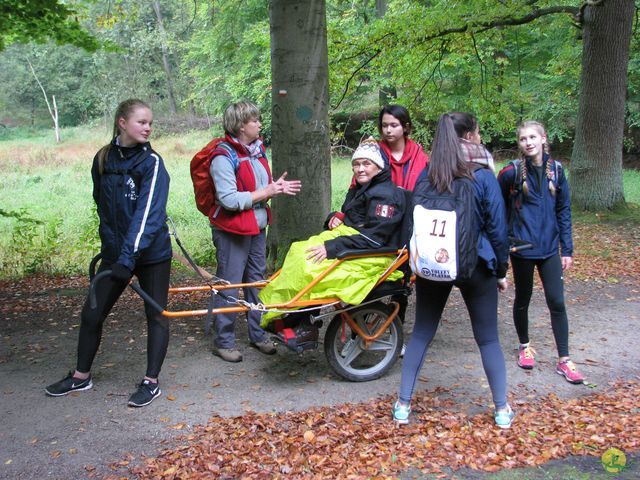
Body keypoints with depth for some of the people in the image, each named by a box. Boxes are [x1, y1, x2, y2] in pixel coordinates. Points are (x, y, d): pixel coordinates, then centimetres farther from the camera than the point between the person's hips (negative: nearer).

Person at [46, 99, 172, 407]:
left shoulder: (152, 163, -13)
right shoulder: (103, 159, 2)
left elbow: (148, 214, -23)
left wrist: (129, 257, -31)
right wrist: (110, 242, 10)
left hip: (151, 254, -4)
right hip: (114, 251, 5)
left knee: (156, 316, 3)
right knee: (91, 314, 10)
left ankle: (151, 382, 17)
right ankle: (81, 376, 28)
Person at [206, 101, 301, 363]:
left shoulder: (257, 150, 10)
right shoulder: (224, 157, -17)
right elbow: (229, 200, -24)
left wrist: (277, 187, 1)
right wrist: (265, 193, -17)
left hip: (257, 228, 8)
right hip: (232, 232, -8)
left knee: (257, 281, 15)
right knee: (229, 286, 0)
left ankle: (258, 334, 28)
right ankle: (223, 341, 13)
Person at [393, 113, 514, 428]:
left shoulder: (424, 179, 0)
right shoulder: (483, 178, -9)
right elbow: (497, 228, -6)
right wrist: (501, 270, 4)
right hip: (476, 266, -2)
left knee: (421, 334, 13)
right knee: (488, 339, 11)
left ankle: (403, 405, 14)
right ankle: (502, 410, 17)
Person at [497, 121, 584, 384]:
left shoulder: (556, 170, 0)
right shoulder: (511, 172, -8)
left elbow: (564, 211, 5)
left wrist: (567, 249, 3)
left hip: (549, 247, 2)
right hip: (522, 246, -2)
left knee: (556, 302, 0)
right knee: (523, 299, 13)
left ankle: (564, 360, 9)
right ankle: (525, 347, 33)